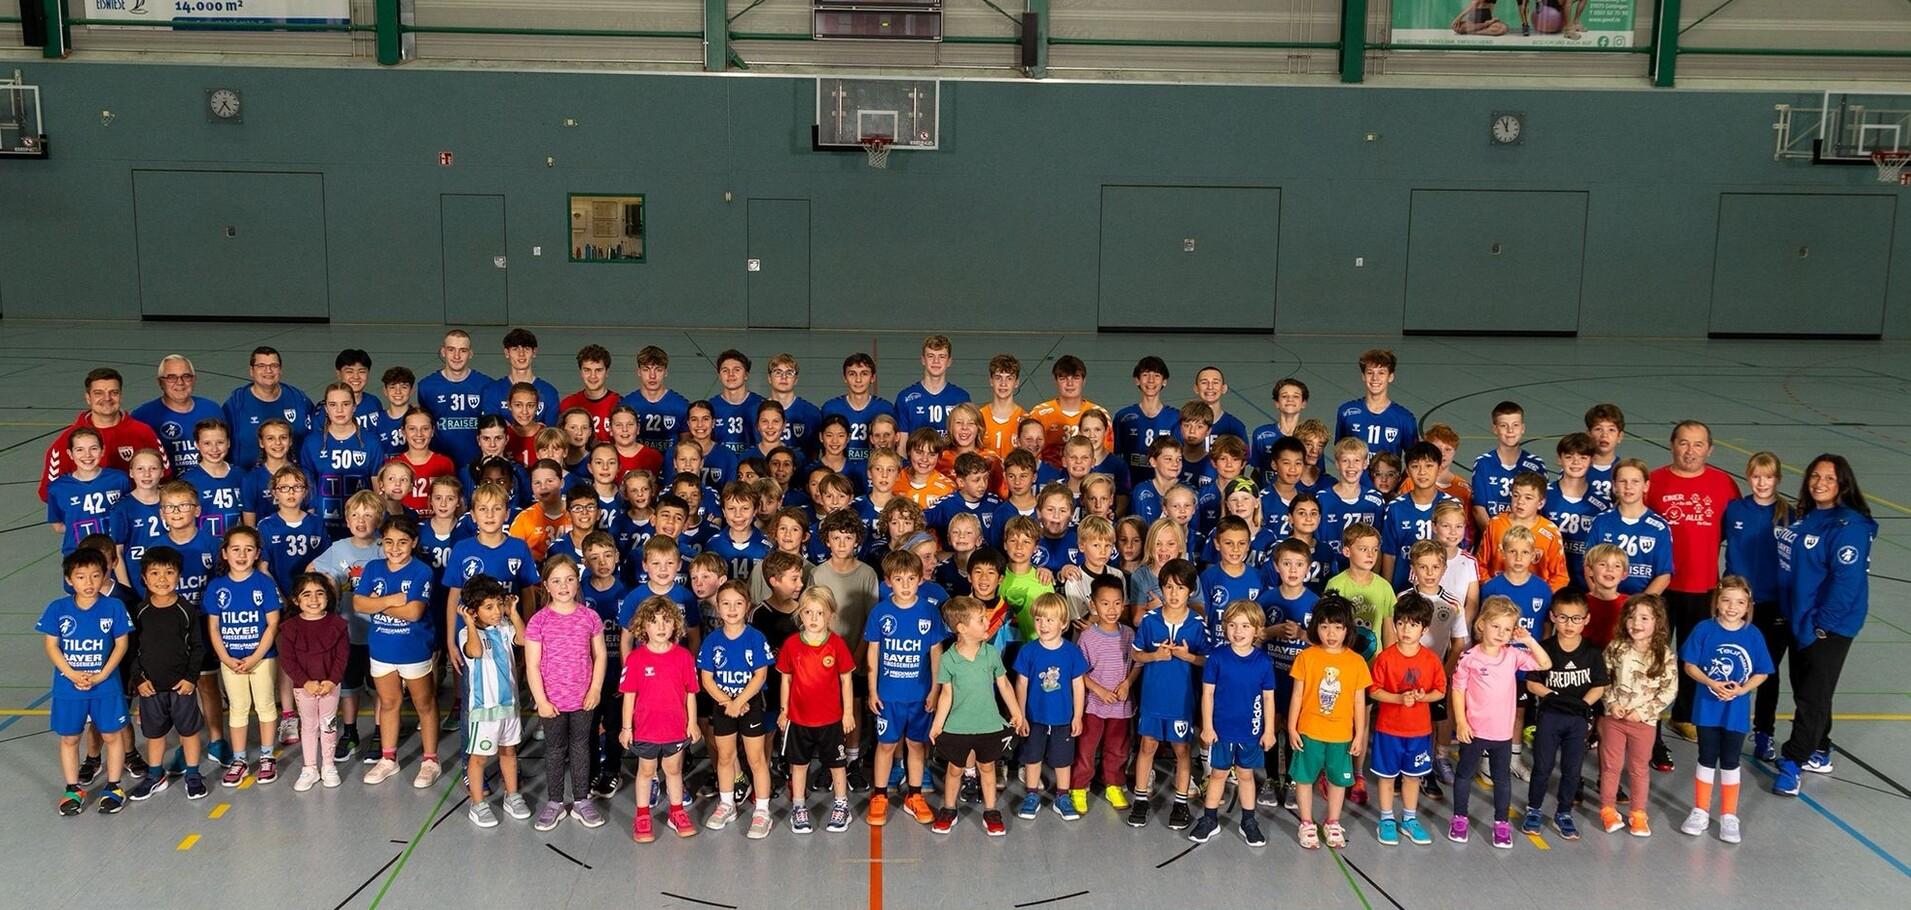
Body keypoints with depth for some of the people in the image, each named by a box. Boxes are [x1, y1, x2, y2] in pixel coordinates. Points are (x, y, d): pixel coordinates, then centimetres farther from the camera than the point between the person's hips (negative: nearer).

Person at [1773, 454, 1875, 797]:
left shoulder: (1850, 526, -17)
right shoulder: (1804, 517, 7)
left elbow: (1847, 582, -21)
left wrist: (1820, 625, -19)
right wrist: (1790, 615, 10)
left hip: (1831, 625, -8)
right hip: (1798, 620, 8)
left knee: (1813, 694, -2)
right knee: (1803, 688, 17)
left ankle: (1793, 762, 5)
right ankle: (1818, 754, 31)